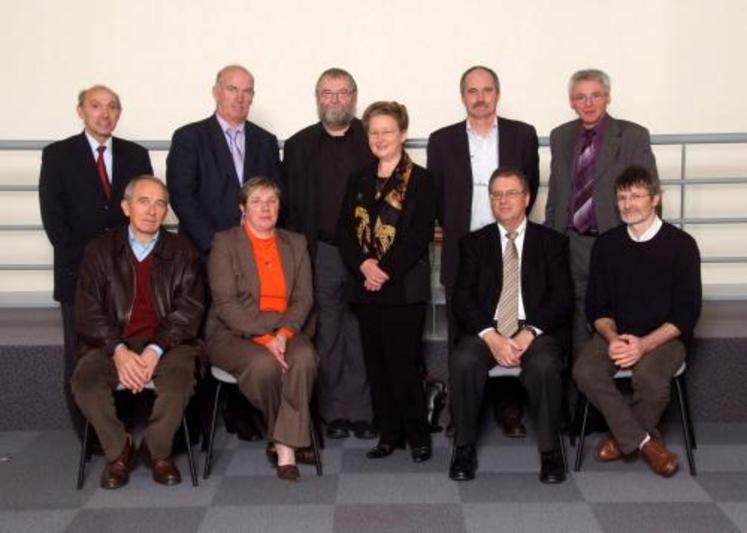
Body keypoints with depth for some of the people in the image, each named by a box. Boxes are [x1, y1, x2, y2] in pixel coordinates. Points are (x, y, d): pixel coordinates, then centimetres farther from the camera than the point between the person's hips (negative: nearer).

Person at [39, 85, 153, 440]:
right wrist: (82, 263, -9)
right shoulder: (57, 155, 3)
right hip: (79, 273, -1)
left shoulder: (136, 155, 10)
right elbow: (53, 217, -2)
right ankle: (88, 434, 12)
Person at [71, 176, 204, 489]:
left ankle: (157, 450, -5)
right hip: (112, 343, 1)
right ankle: (118, 451, -4)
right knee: (85, 380, -28)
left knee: (180, 378, -32)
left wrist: (155, 350, -17)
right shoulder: (100, 251, 8)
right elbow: (88, 313, 1)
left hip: (167, 342, -1)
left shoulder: (182, 252, 7)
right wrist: (119, 350, -16)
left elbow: (188, 311, -1)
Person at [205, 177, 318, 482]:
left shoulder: (296, 244, 15)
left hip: (284, 333, 3)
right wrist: (263, 338, -19)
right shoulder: (225, 242, 3)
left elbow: (303, 299, 6)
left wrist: (283, 334, -14)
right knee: (264, 364, -34)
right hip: (233, 334, -3)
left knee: (304, 358, -31)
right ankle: (288, 439, -9)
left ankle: (285, 446, -25)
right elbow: (225, 303, -8)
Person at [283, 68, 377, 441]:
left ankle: (361, 411, 13)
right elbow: (290, 204, 7)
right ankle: (334, 412, 15)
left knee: (362, 336, 4)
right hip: (320, 254, 1)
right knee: (327, 337, 6)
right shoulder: (299, 145, 9)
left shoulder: (373, 141, 5)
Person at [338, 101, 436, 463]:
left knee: (404, 362, -5)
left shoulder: (420, 180, -1)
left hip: (404, 287, -5)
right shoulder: (359, 181, 15)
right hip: (366, 287, 5)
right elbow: (345, 230, 8)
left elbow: (419, 235, -10)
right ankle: (388, 433, 18)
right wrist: (363, 264, -10)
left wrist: (386, 271, -16)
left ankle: (418, 435, 8)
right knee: (376, 363, 8)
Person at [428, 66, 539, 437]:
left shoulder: (522, 135, 6)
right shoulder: (442, 141, 6)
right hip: (461, 253, 0)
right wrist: (453, 232, 3)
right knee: (461, 339, 4)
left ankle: (511, 410, 14)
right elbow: (435, 197, 8)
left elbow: (530, 187, 9)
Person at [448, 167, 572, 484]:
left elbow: (561, 300, 1)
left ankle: (550, 451, -14)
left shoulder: (552, 242, 10)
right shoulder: (474, 243, 13)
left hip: (536, 331, -1)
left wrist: (530, 332, -16)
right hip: (486, 331, 1)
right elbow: (462, 300, 3)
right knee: (462, 362, -30)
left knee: (545, 366, -34)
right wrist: (490, 336, -14)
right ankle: (465, 449, -12)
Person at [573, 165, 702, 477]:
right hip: (616, 334, 3)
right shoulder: (606, 244, 8)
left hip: (664, 337, -3)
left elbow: (687, 311, -6)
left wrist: (644, 344, -19)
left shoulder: (681, 244, -3)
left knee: (650, 377, -34)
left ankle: (624, 437, -2)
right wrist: (613, 337, -14)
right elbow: (596, 306, 8)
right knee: (585, 371, -27)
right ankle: (643, 440, -11)